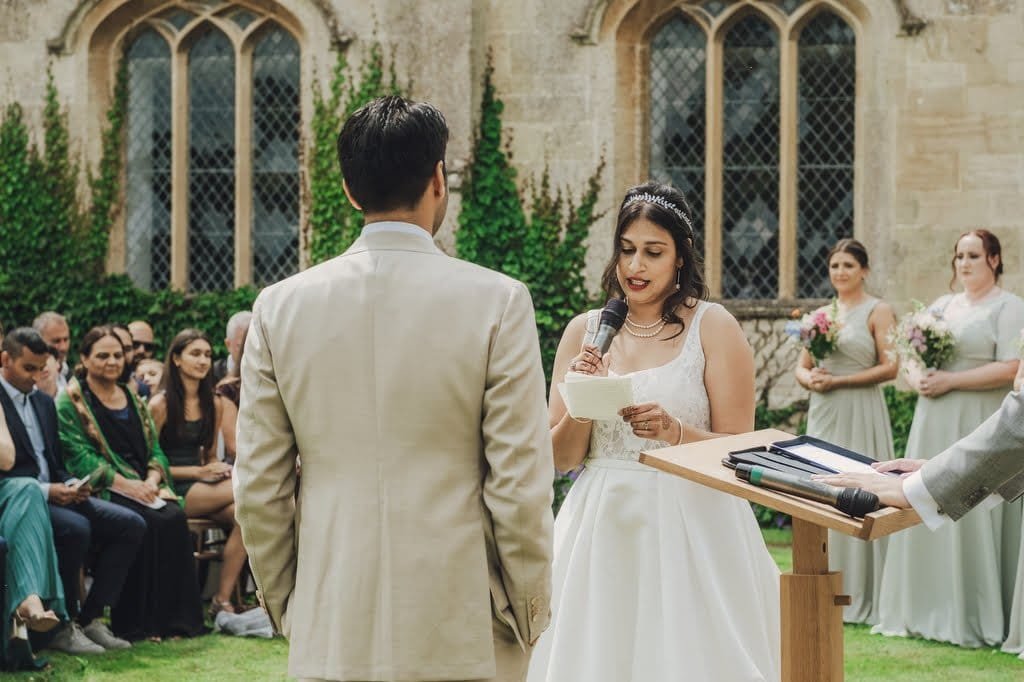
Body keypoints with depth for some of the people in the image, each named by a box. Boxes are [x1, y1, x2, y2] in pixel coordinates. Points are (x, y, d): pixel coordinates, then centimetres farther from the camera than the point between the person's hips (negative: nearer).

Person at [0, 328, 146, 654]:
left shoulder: (44, 402, 19)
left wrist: (70, 485, 0)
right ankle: (62, 625, -18)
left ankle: (90, 617, -6)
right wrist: (45, 491, -21)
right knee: (75, 528, -35)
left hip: (54, 491, 8)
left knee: (131, 524, -8)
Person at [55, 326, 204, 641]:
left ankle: (175, 617, -22)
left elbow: (155, 449, 16)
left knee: (175, 517, -26)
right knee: (148, 523, -32)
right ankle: (138, 623, -25)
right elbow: (79, 456, -9)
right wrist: (127, 485, -19)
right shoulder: (72, 400, 2)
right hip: (101, 491, -5)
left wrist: (152, 480, -7)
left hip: (144, 488, 5)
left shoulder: (132, 398, 21)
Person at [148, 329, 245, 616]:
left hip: (202, 485, 6)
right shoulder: (160, 404, -4)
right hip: (171, 490, -6)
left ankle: (222, 600, -24)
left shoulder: (214, 404, 15)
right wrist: (198, 472, -11)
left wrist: (218, 469, -1)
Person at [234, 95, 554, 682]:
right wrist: (529, 614, 5)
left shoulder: (280, 307, 0)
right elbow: (520, 485, -8)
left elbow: (258, 489, 3)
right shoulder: (498, 302, -8)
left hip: (331, 634, 3)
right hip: (460, 634, -2)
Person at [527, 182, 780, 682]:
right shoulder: (585, 331, 7)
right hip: (602, 530, 3)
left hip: (690, 530, -3)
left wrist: (674, 431, -21)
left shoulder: (712, 326, -2)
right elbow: (560, 459, 6)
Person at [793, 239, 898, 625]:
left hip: (859, 415, -6)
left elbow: (890, 367, -12)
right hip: (823, 416, 6)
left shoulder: (877, 311, -3)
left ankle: (862, 600, 2)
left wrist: (837, 380, -15)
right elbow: (801, 366, 16)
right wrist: (809, 379, -8)